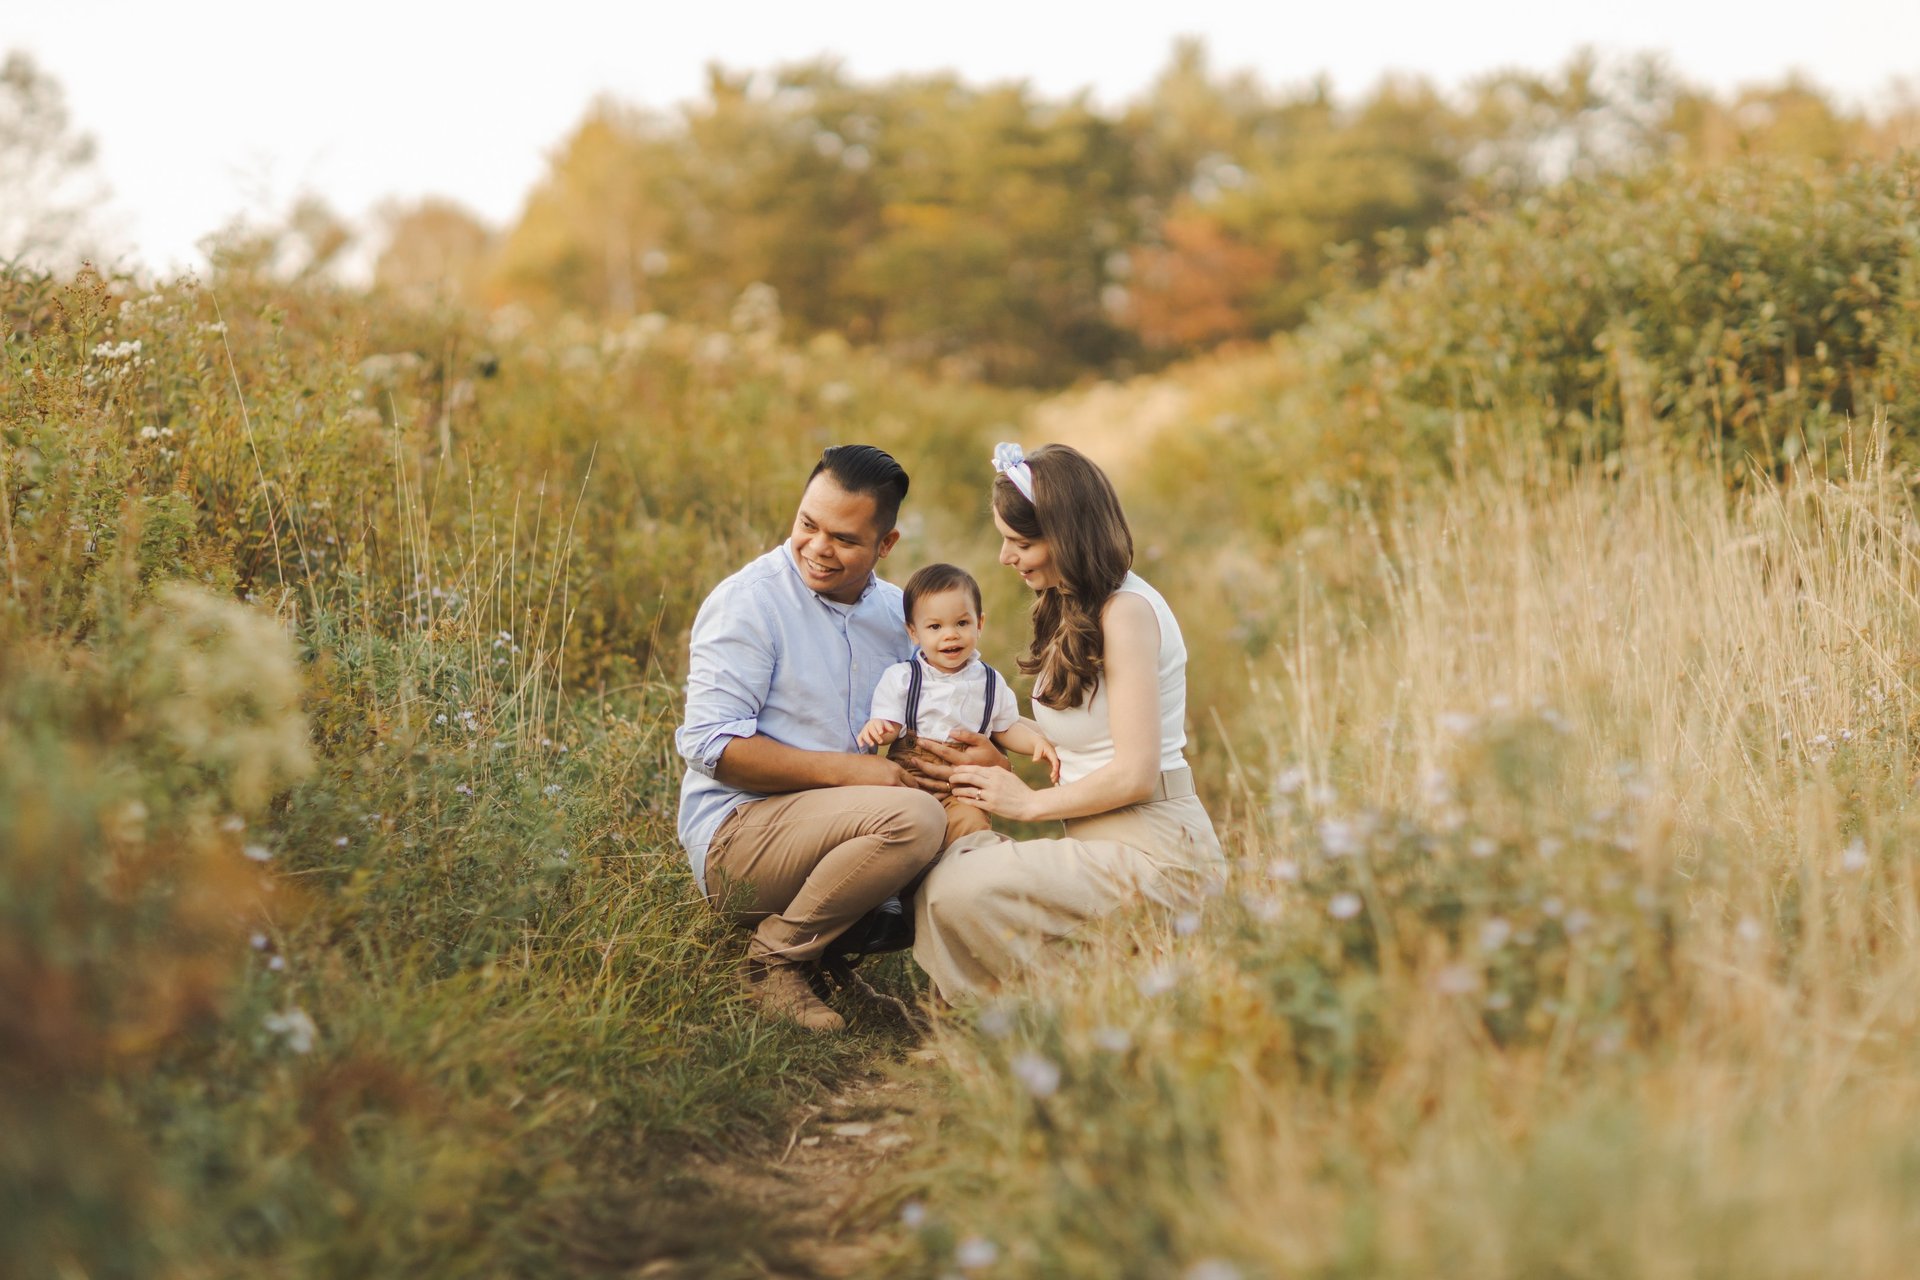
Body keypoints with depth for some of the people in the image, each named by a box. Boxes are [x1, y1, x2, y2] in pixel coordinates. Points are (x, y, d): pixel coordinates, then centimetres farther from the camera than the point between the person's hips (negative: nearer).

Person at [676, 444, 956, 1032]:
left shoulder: (896, 611, 11)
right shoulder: (748, 601, -9)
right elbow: (710, 744, -16)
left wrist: (980, 756, -10)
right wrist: (843, 770, -21)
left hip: (836, 834, 7)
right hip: (737, 832, -7)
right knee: (913, 817, -30)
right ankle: (777, 958, -12)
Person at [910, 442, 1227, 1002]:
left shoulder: (1126, 611, -13)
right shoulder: (1071, 610, 17)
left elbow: (1134, 774, -18)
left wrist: (1030, 802, -7)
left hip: (1154, 850, -9)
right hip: (1100, 842, 9)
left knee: (956, 891, -24)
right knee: (936, 876, -11)